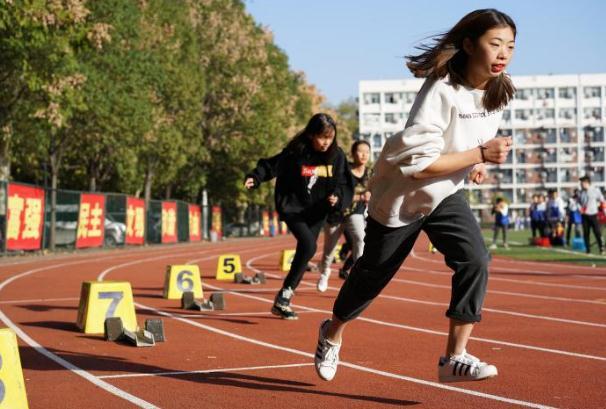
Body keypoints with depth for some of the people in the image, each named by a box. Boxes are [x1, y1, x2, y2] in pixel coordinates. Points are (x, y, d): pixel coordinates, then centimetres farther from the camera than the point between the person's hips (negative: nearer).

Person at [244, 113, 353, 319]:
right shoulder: (295, 153, -14)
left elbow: (344, 184, 4)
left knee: (304, 252, 4)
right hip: (293, 208, -4)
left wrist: (337, 197, -15)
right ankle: (285, 294, -11)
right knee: (308, 246, -22)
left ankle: (282, 301, 16)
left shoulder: (337, 155, -4)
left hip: (317, 212, 4)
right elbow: (271, 166, -7)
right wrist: (255, 177, -22)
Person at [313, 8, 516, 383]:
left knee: (475, 260, -19)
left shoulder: (499, 92, -8)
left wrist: (476, 163, 0)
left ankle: (455, 357, -12)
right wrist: (480, 154, -33)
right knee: (373, 274, 12)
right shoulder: (441, 91, -31)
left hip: (446, 195, 5)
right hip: (401, 196, -5)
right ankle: (332, 333, 41)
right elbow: (417, 164, -34)